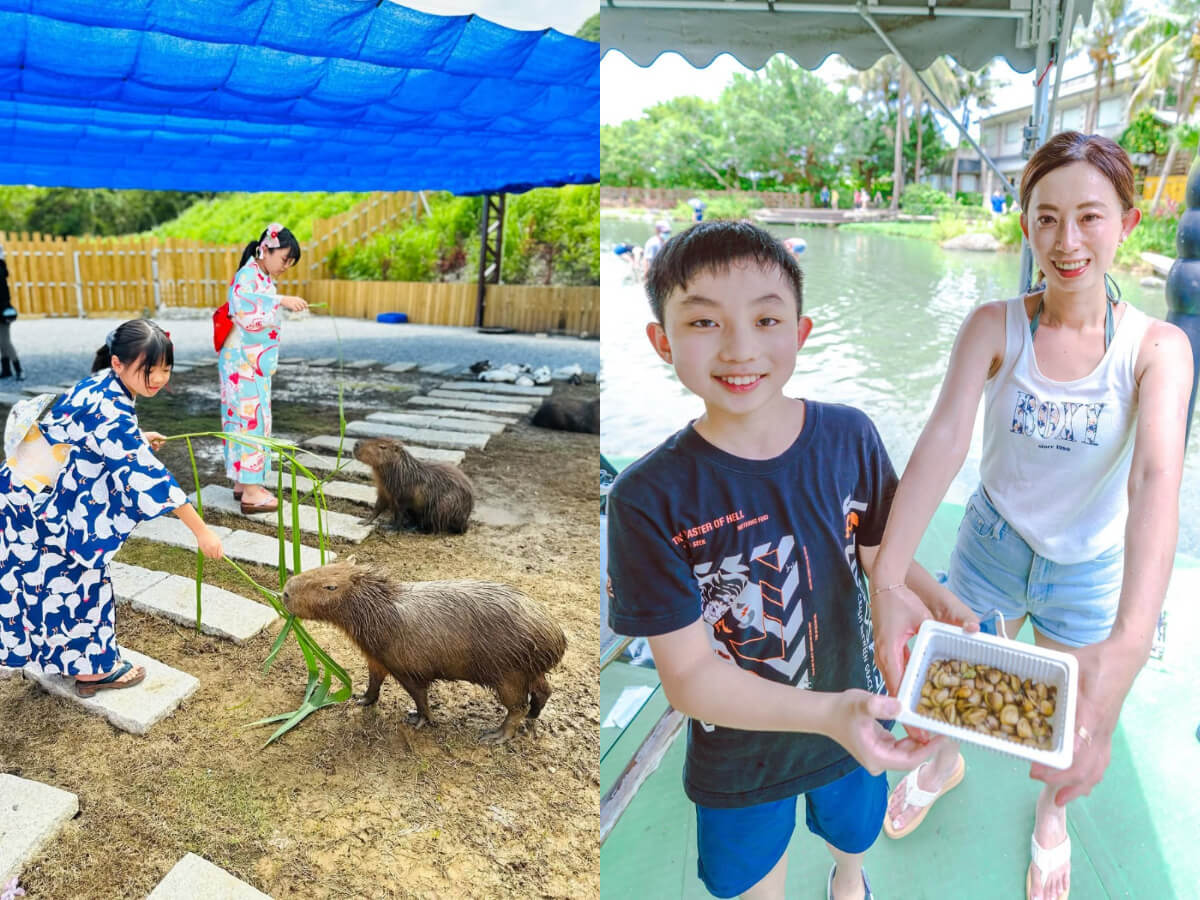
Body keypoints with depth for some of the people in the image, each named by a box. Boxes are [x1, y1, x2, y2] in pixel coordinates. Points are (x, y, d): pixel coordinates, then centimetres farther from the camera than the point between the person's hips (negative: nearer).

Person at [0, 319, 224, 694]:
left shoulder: (104, 387, -4)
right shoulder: (108, 409, -32)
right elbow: (148, 475, -35)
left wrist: (136, 440, 11)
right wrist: (201, 530, -34)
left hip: (41, 492, 9)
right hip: (34, 501, -9)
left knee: (65, 578, 21)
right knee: (76, 579, 3)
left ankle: (68, 655, 38)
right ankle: (92, 668, 17)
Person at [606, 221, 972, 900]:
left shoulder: (849, 437, -17)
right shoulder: (650, 499, -28)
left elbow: (881, 552, -2)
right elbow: (689, 676, -26)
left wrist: (941, 601, -22)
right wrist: (828, 712, -37)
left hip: (856, 718, 3)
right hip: (737, 757, -3)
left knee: (856, 835, 33)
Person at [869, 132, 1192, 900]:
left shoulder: (1158, 347, -20)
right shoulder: (993, 327, -18)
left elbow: (1157, 477, -35)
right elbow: (945, 438, -31)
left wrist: (1127, 648, -51)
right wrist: (888, 578, -46)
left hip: (1086, 572, 0)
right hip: (991, 544, 0)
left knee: (1070, 730, 21)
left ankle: (1053, 814, 56)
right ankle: (946, 764, 58)